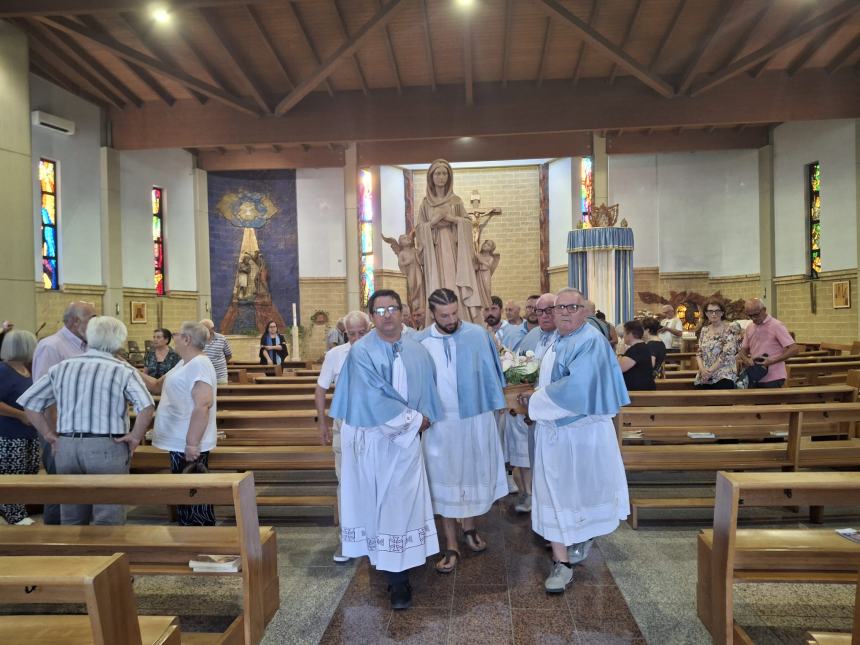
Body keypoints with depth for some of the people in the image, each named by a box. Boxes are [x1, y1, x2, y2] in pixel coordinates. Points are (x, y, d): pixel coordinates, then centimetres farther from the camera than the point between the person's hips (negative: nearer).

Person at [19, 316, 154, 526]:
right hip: (107, 447, -4)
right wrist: (135, 437, -8)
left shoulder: (61, 368, 7)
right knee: (108, 521, 4)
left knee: (72, 519, 18)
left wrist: (49, 435, 13)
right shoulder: (124, 370, -6)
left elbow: (29, 402, 10)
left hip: (66, 446, 5)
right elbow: (146, 407, -20)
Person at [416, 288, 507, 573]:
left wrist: (495, 409, 1)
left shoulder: (477, 335, -9)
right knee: (444, 480, 7)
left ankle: (469, 527, 40)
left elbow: (490, 374, -1)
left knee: (473, 474, 16)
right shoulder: (420, 342, -7)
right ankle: (452, 546, 19)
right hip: (439, 422, 0)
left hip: (475, 418, 1)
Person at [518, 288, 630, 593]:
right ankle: (562, 561, 24)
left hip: (581, 432, -7)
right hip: (553, 431, 7)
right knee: (555, 493, 11)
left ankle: (584, 536, 34)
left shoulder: (591, 342, -18)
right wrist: (537, 398, 1)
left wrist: (536, 401, -16)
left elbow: (576, 388, -28)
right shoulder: (557, 343, 9)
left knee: (579, 489, 10)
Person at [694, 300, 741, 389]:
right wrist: (702, 369, -7)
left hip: (724, 376, -4)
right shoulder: (704, 330, 13)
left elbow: (727, 353, -11)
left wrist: (710, 371, -12)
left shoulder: (730, 329, -2)